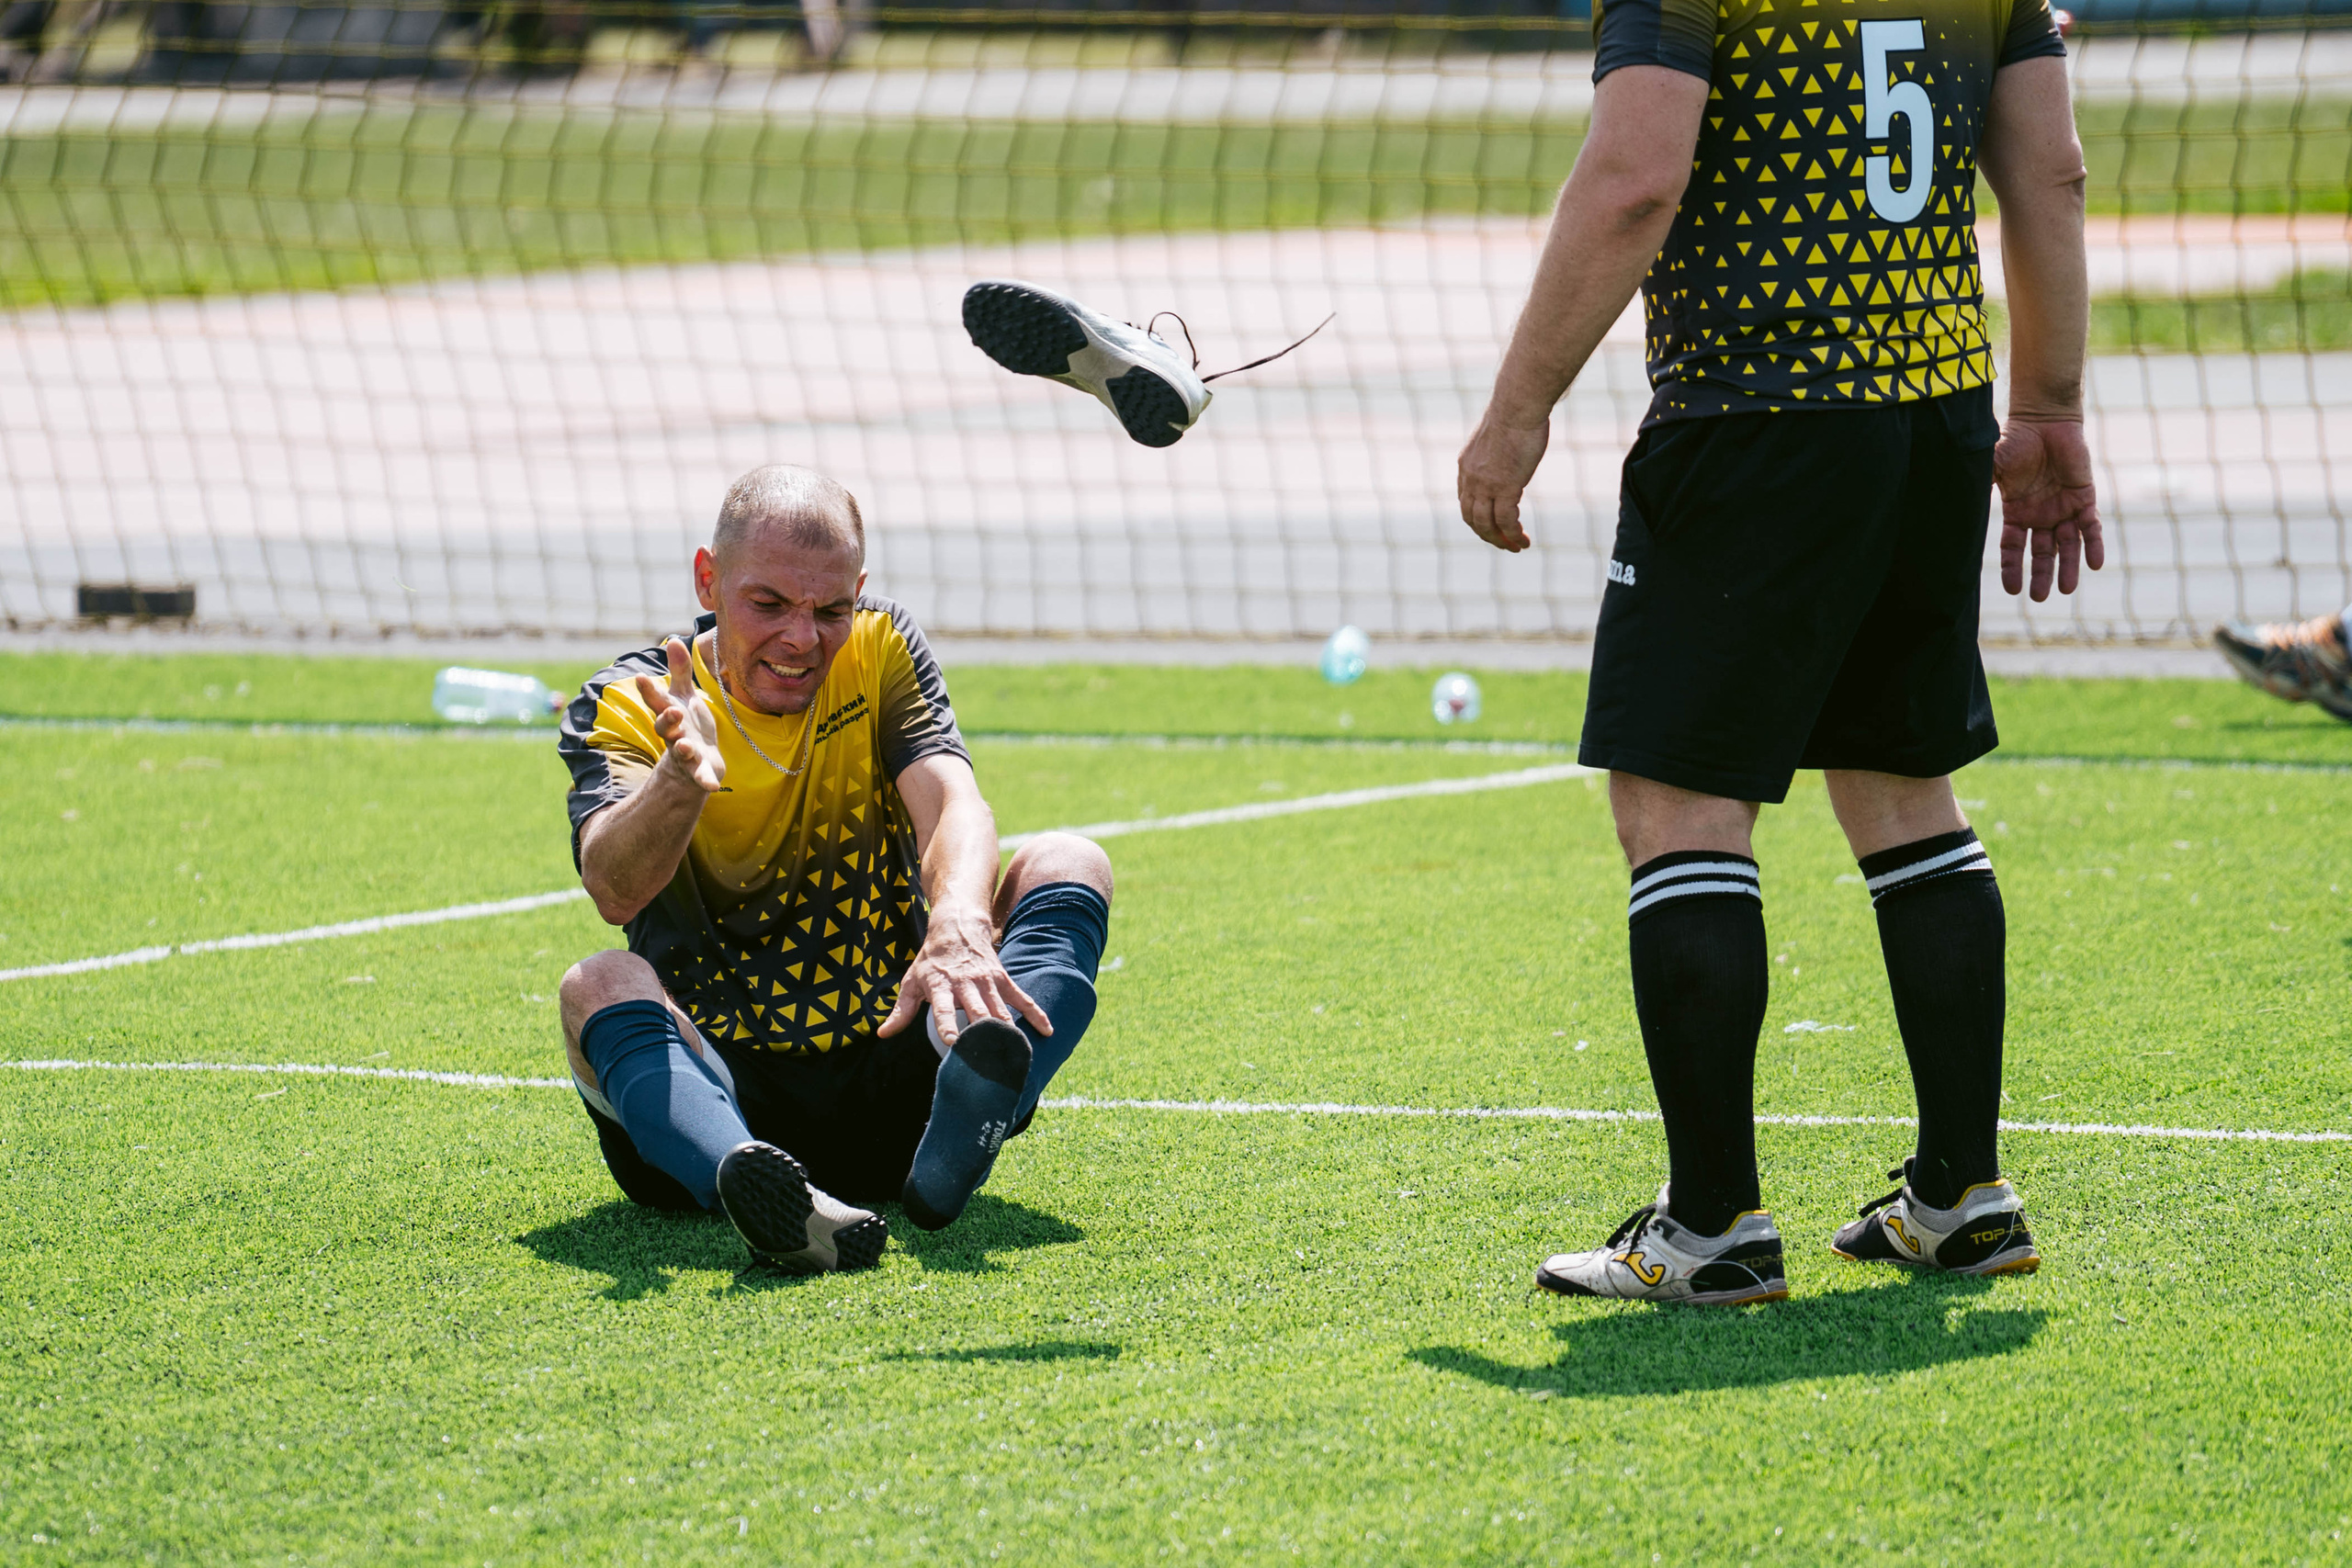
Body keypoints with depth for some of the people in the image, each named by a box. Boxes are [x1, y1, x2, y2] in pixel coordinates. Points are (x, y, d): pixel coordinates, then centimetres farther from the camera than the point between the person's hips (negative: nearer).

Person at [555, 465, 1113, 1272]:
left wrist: (959, 926, -39)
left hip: (890, 1085, 2)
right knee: (598, 986, -31)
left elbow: (952, 803, -16)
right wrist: (682, 780, -46)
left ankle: (954, 1149, -46)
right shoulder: (625, 706, -4)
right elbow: (614, 891, -23)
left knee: (1068, 865, -15)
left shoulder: (882, 652, 3)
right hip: (718, 1094, -2)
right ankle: (751, 1187, -62)